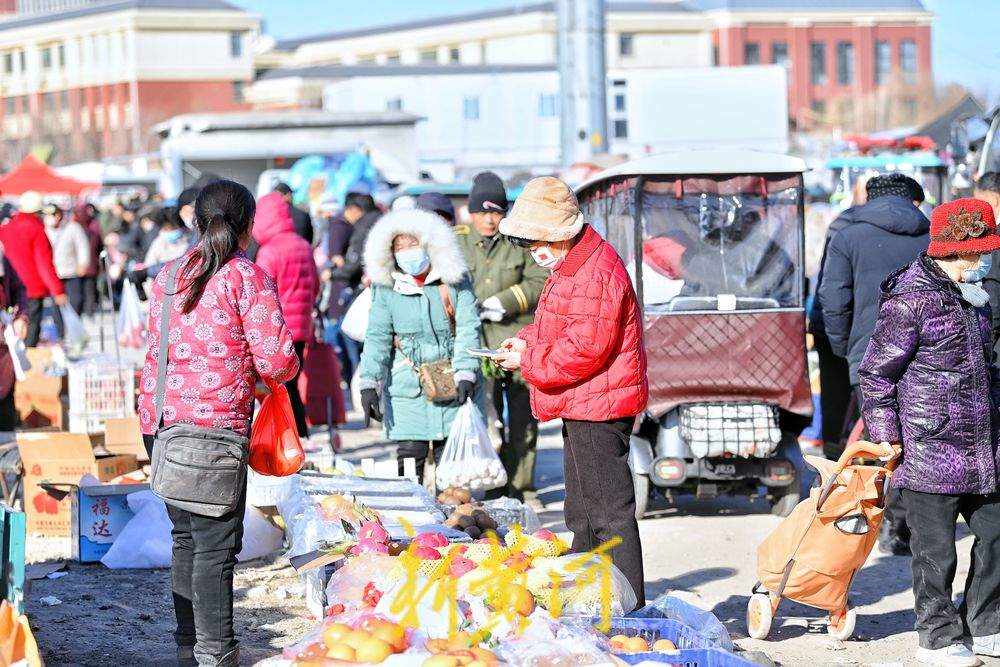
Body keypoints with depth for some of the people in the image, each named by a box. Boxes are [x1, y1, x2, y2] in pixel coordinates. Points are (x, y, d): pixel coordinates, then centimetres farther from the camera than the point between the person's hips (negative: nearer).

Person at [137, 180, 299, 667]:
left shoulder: (168, 276, 12)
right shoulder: (248, 278, -6)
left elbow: (157, 347, 16)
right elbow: (276, 358, -12)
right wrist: (282, 373, 10)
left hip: (161, 419, 6)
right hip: (216, 424, -6)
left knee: (186, 536, 16)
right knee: (216, 544, -2)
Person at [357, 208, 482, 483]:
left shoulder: (455, 281, 2)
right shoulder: (386, 289, 4)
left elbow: (468, 328, -2)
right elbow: (377, 337, 1)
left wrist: (465, 375, -12)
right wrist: (368, 384, -7)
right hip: (407, 386, 0)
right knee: (410, 455, -4)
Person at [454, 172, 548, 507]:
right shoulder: (456, 241, 7)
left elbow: (539, 282, -2)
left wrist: (503, 302, -13)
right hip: (478, 342, 0)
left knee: (524, 418, 6)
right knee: (488, 419, -6)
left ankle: (522, 488, 15)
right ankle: (496, 489, 1)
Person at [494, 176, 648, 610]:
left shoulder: (595, 273, -22)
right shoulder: (570, 266, 14)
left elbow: (585, 349, -25)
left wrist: (528, 361, -15)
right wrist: (527, 342, 7)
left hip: (600, 407, -11)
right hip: (580, 408, 11)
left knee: (609, 510, -9)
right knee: (582, 510, 19)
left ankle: (628, 606, -6)